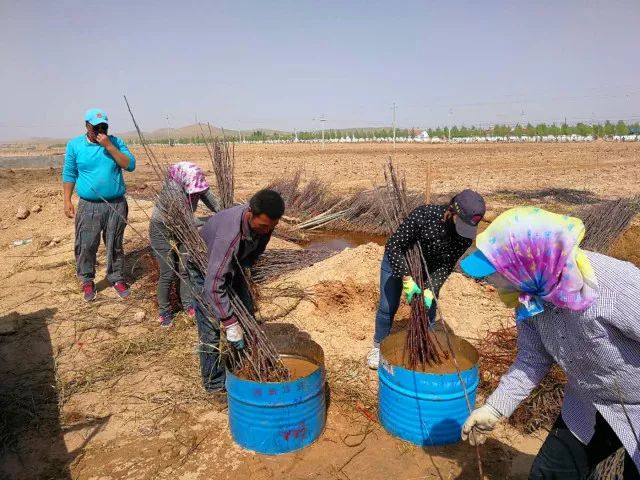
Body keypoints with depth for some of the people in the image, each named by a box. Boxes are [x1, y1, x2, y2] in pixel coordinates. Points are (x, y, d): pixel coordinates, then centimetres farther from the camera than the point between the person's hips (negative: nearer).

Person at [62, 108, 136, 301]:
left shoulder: (115, 142, 3)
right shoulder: (74, 145, 2)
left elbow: (130, 165, -9)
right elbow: (69, 174, 5)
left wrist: (109, 146, -15)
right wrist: (67, 201, 0)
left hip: (116, 204, 0)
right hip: (88, 206, 0)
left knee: (115, 246, 9)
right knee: (85, 246, 4)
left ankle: (117, 279, 22)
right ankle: (87, 281, 21)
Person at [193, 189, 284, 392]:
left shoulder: (263, 222, -22)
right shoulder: (230, 233, -44)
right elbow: (214, 284, -45)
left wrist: (244, 267, 11)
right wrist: (230, 323, -43)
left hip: (233, 263, 7)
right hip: (205, 267, -7)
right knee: (211, 327, -7)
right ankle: (214, 382, 11)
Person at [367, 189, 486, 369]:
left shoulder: (466, 234, -25)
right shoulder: (424, 214, -38)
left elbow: (446, 266, -19)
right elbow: (393, 246, -34)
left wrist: (431, 290, -33)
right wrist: (407, 279, -39)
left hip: (428, 267, 3)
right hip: (397, 260, -3)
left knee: (428, 308, 3)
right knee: (388, 307, 1)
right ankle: (379, 346, 23)